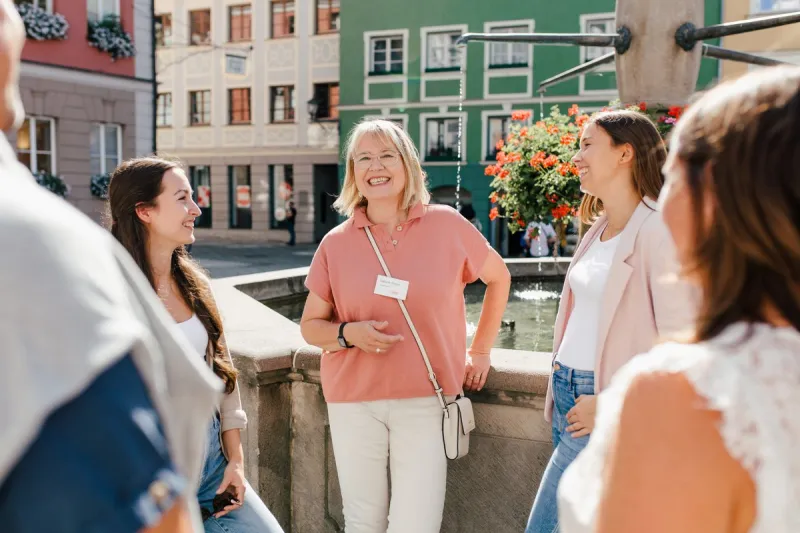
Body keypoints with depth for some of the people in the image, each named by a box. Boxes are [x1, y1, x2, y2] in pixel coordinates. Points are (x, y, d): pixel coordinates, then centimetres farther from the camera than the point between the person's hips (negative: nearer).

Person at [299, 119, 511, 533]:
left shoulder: (447, 225, -3)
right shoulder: (336, 243, -1)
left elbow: (498, 277, 13)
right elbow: (310, 325, 7)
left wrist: (480, 351, 10)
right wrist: (348, 334, -14)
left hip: (425, 401, -1)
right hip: (354, 402, 1)